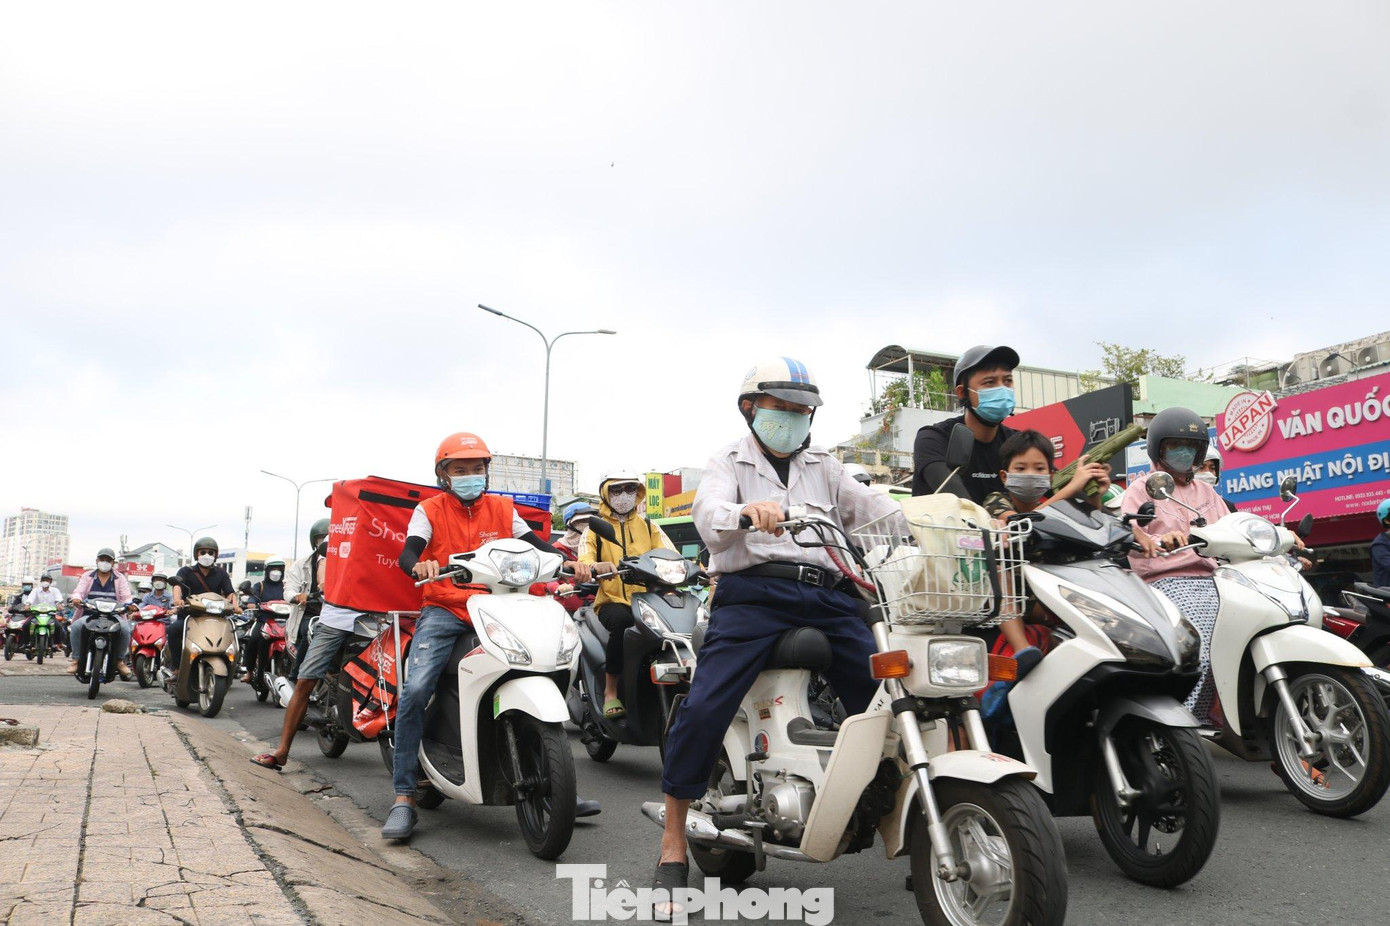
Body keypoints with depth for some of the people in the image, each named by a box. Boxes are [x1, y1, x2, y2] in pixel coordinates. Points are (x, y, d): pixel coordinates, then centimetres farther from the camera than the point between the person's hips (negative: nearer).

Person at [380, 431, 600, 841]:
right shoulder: (430, 510, 3)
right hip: (444, 611, -3)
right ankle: (404, 798, -15)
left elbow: (534, 542, 2)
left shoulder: (502, 508, 12)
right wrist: (418, 566, -37)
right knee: (416, 690, -24)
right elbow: (408, 551, -12)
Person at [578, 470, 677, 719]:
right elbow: (583, 561, -5)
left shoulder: (649, 527, 20)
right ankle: (610, 692, -22)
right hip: (612, 601, -2)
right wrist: (595, 566, -30)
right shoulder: (595, 529, 14)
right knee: (621, 620, -37)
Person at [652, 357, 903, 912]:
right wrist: (747, 510, -31)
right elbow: (708, 518, -7)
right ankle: (673, 844, -8)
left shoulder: (824, 467, 26)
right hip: (754, 592, -3)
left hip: (828, 595, 4)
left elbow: (874, 508, 12)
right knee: (703, 706, -21)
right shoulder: (729, 463, 14)